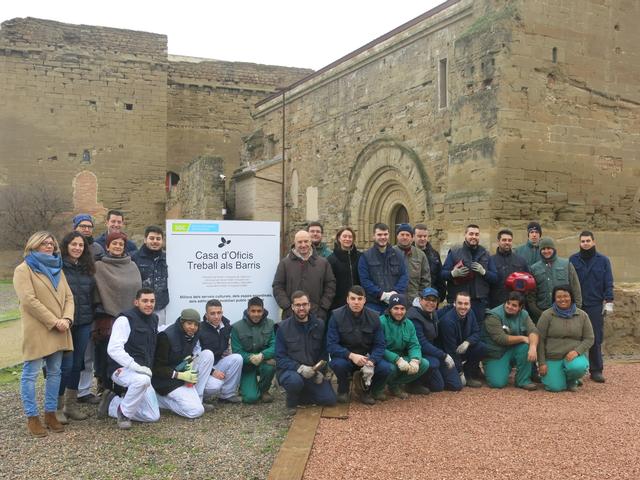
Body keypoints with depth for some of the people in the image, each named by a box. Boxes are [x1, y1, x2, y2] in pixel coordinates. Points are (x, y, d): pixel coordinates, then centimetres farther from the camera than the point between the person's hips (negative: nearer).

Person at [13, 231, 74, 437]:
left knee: (54, 373, 10)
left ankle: (50, 413, 19)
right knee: (30, 374, -1)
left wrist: (66, 319, -7)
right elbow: (29, 300, -13)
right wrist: (54, 321, -16)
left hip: (58, 332, 6)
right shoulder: (23, 270, -2)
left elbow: (68, 297, 11)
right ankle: (32, 418, 7)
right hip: (36, 331, -6)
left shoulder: (57, 269, 18)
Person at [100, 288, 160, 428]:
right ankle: (124, 412, -13)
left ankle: (112, 403, 17)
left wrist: (147, 367, 11)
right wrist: (135, 366, -30)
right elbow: (114, 349, -23)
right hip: (122, 369, -8)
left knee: (153, 416, 1)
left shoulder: (153, 319, 11)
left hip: (142, 373, 8)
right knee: (142, 380, -41)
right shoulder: (125, 319, -13)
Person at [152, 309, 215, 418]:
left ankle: (195, 398, -5)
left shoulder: (192, 335, -1)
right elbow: (157, 368, -18)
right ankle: (160, 398, 0)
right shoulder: (166, 336, -21)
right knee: (196, 411, -20)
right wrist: (180, 375, -28)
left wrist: (191, 359, -11)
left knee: (208, 354, -10)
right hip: (167, 379, -7)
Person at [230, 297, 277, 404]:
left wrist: (262, 355, -34)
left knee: (271, 363, -35)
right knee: (250, 398, -20)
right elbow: (237, 352, -11)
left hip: (264, 361, 2)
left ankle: (263, 390, -3)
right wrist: (250, 358, -31)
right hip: (246, 366, -2)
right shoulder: (237, 327, -7)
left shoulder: (270, 324, -4)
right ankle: (246, 386, 20)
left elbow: (274, 346, -14)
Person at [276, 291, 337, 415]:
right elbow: (280, 358, -10)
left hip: (313, 371, 4)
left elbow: (323, 351, 6)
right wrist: (299, 367, -25)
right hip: (290, 370, -3)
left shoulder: (319, 324, 1)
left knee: (330, 399, -10)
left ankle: (299, 396, 15)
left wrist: (320, 371, -11)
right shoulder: (283, 327, -8)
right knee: (295, 381, -37)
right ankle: (291, 403, -3)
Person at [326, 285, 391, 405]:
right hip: (344, 356, -2)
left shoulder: (373, 317, -5)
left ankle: (365, 390, 7)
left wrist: (371, 361, -28)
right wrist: (351, 355, -33)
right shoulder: (336, 316, -12)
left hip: (367, 357, 2)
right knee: (338, 364, -36)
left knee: (386, 368, -25)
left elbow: (379, 345, -7)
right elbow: (331, 345, -17)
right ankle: (343, 390, -1)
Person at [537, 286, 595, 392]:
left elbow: (589, 339, 3)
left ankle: (572, 381, 5)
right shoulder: (547, 315, -4)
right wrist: (542, 363, -7)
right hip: (552, 358, -1)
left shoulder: (582, 315, 3)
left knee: (578, 367, -32)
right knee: (555, 387, -16)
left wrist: (577, 351, -15)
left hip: (573, 355, 1)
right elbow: (540, 340, -3)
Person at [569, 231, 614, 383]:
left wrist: (609, 302, -4)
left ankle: (596, 370, 10)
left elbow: (608, 283, 3)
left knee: (596, 339, 2)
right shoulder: (573, 259, 3)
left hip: (595, 305, 0)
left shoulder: (603, 260, 3)